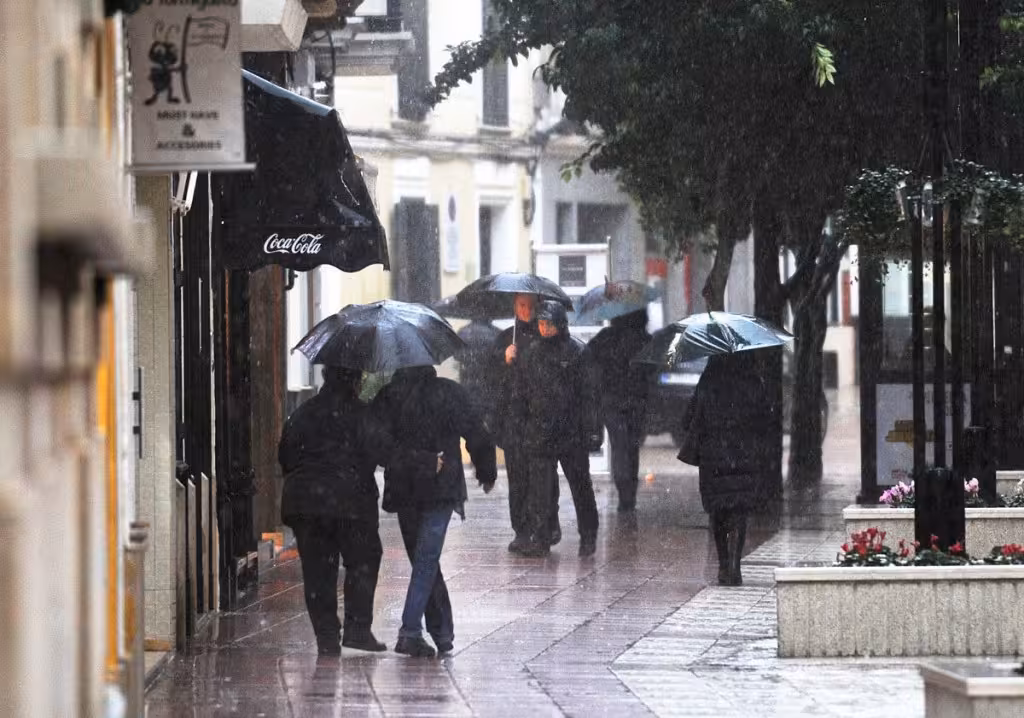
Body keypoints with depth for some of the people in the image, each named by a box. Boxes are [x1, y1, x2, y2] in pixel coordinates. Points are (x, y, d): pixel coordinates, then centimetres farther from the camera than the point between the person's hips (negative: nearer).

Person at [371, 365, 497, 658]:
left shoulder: (386, 396, -2)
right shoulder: (450, 393, -4)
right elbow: (478, 436, -1)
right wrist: (487, 472, 14)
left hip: (402, 490, 2)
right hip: (441, 489, -2)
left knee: (425, 559, 14)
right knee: (427, 560, -4)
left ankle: (442, 631, 18)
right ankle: (411, 631, -17)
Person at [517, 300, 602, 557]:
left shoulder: (577, 351, -5)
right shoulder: (532, 352, 9)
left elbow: (588, 393, -6)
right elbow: (524, 390, 16)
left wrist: (592, 430, -10)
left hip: (572, 431, -3)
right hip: (539, 429, 4)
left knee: (580, 485, 7)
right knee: (538, 487, -2)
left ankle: (588, 537, 19)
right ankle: (540, 538, 2)